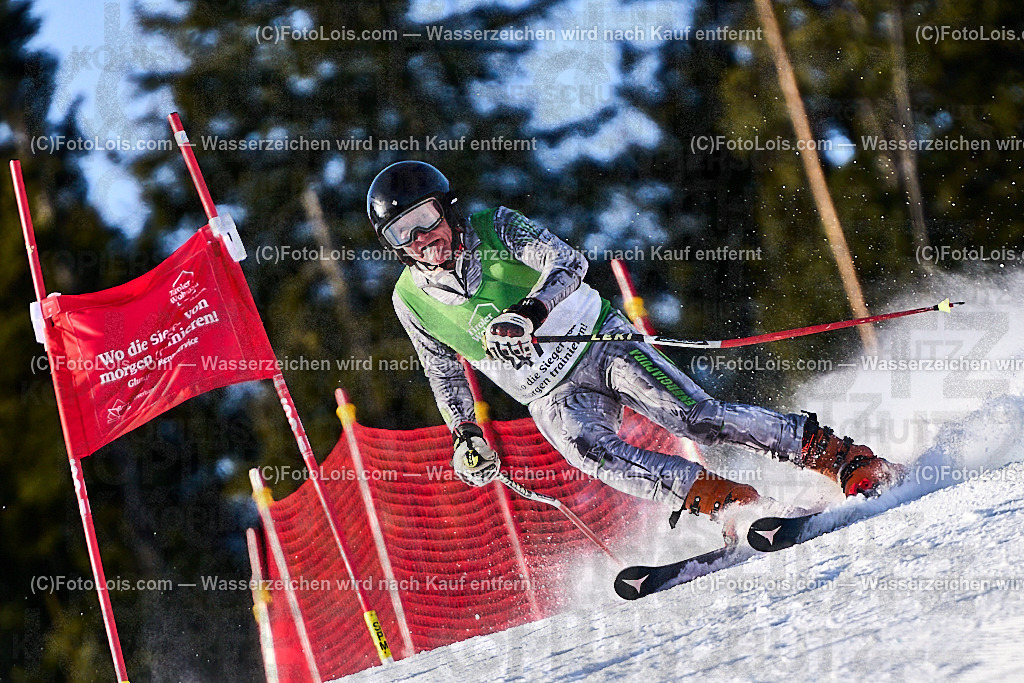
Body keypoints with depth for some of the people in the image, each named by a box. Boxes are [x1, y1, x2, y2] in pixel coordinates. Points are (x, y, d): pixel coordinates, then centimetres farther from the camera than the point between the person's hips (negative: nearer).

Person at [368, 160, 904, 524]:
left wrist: (528, 313, -34)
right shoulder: (411, 300, 2)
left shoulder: (494, 229, -8)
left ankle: (842, 459, -16)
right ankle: (728, 503, -33)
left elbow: (568, 263, -18)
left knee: (694, 415, -19)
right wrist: (464, 435, 9)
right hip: (553, 396, 2)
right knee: (589, 449, -31)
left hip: (599, 340, -2)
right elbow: (444, 370, 17)